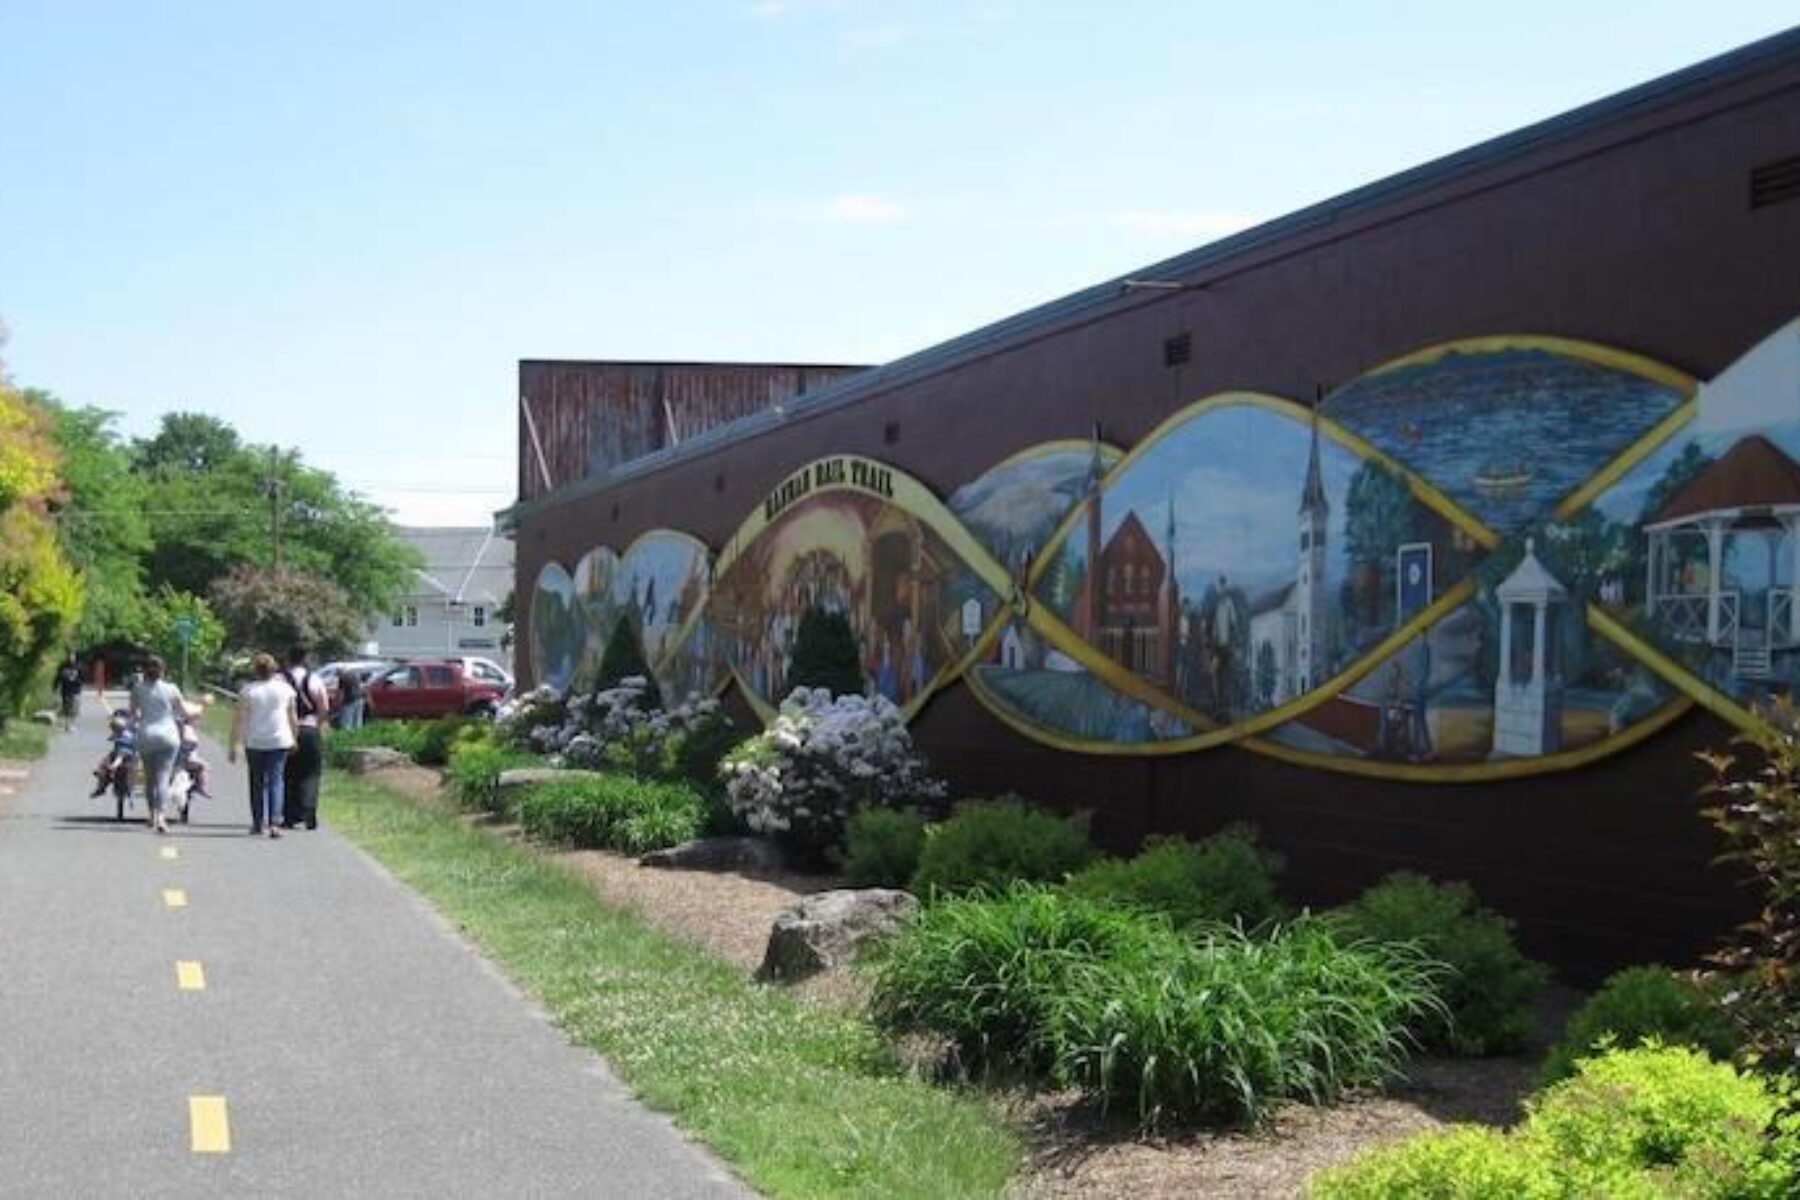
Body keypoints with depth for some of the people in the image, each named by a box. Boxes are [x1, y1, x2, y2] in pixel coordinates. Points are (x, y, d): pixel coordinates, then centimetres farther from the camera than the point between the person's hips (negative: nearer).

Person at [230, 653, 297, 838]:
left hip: (254, 742, 0)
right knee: (275, 781, -1)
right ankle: (274, 822, -15)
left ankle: (258, 823, 19)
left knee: (257, 782, 13)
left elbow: (239, 720, -5)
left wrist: (234, 745, -2)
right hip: (280, 741, 0)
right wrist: (295, 738, 20)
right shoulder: (285, 689, 1)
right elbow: (293, 717, 7)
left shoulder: (249, 691, -3)